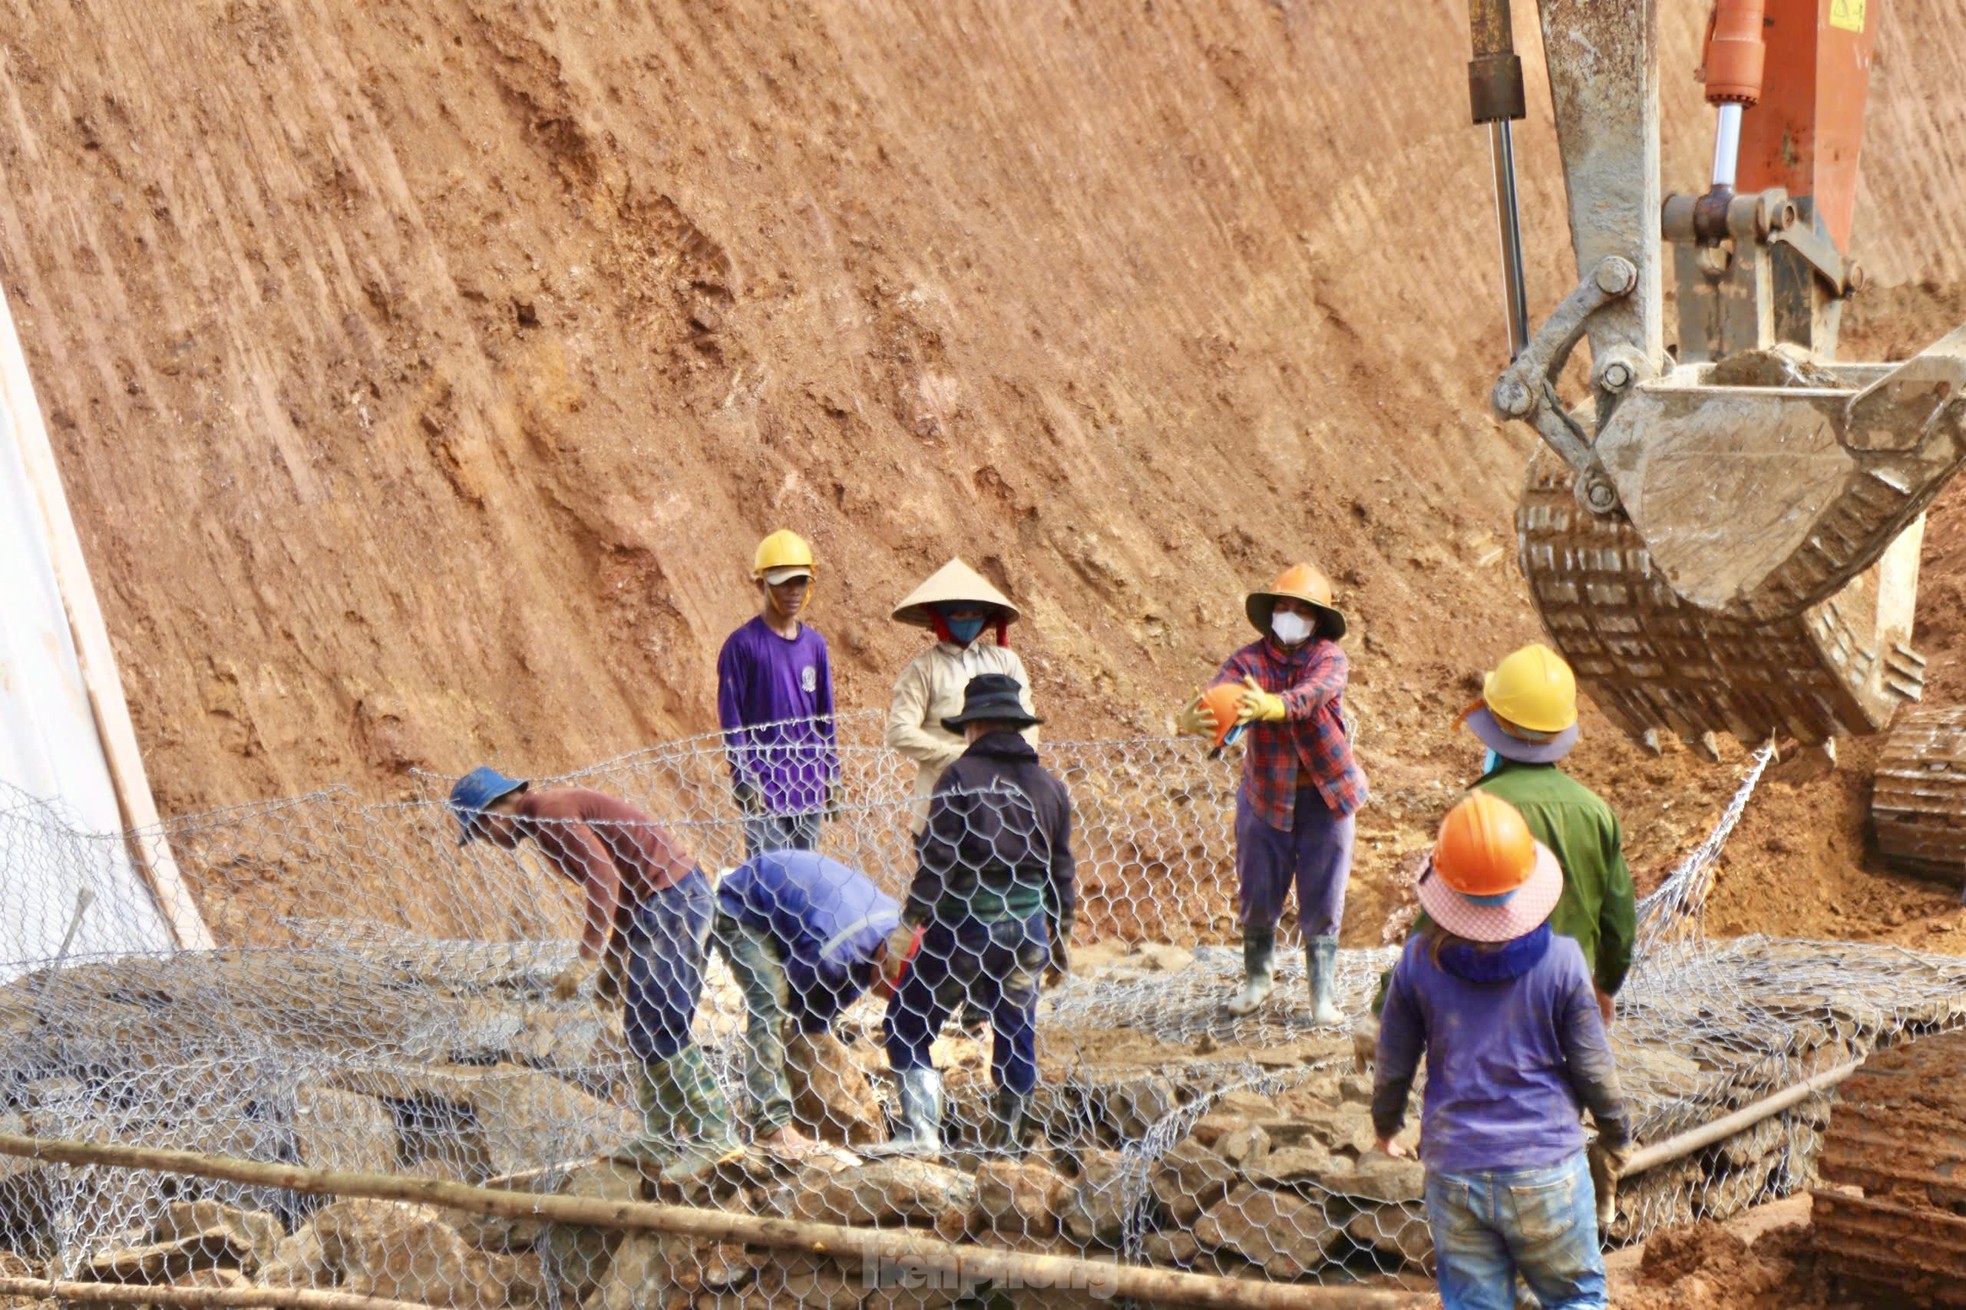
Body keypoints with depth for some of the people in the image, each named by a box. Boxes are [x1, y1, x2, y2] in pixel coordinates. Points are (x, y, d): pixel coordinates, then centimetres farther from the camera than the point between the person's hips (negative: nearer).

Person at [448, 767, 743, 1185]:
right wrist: (610, 959, 17)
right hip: (657, 902, 11)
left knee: (660, 1027, -10)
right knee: (643, 1028, 13)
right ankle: (663, 1137, 18)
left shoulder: (548, 812, -13)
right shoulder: (543, 820, 18)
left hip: (671, 896, -11)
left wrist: (588, 959, -21)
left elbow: (604, 878, -22)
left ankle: (715, 1134, -7)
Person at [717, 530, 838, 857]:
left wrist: (831, 775, 12)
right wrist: (745, 783, -11)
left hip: (810, 788, 5)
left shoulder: (815, 644, 10)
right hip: (765, 790, -5)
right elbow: (731, 720, -7)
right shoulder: (742, 645, -7)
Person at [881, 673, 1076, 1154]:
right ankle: (1005, 1139, 22)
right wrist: (1060, 940, 22)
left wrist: (907, 924, -10)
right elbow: (1061, 872, 12)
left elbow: (938, 858, -15)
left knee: (907, 1025, 7)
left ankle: (920, 1132, -3)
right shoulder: (1048, 785, 7)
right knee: (1016, 1037, 14)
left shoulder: (962, 776, -9)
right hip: (1026, 931, 5)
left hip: (961, 928, -5)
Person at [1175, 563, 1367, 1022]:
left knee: (1321, 901, 3)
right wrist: (1193, 718, -53)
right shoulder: (1251, 659, -8)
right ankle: (1256, 979, 33)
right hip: (1265, 793, 1)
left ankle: (1324, 993, 16)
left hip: (1324, 795, -1)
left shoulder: (1328, 657, -11)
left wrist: (1271, 706, -55)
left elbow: (1314, 692, -33)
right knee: (1257, 896, 11)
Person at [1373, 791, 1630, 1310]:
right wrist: (1616, 1134, 15)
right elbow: (1592, 1066, -4)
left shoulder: (1419, 962, -8)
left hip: (1454, 1173, 1)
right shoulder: (1560, 960, -12)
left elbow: (1393, 1063, 2)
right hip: (1546, 1170, -1)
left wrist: (1386, 1125, 23)